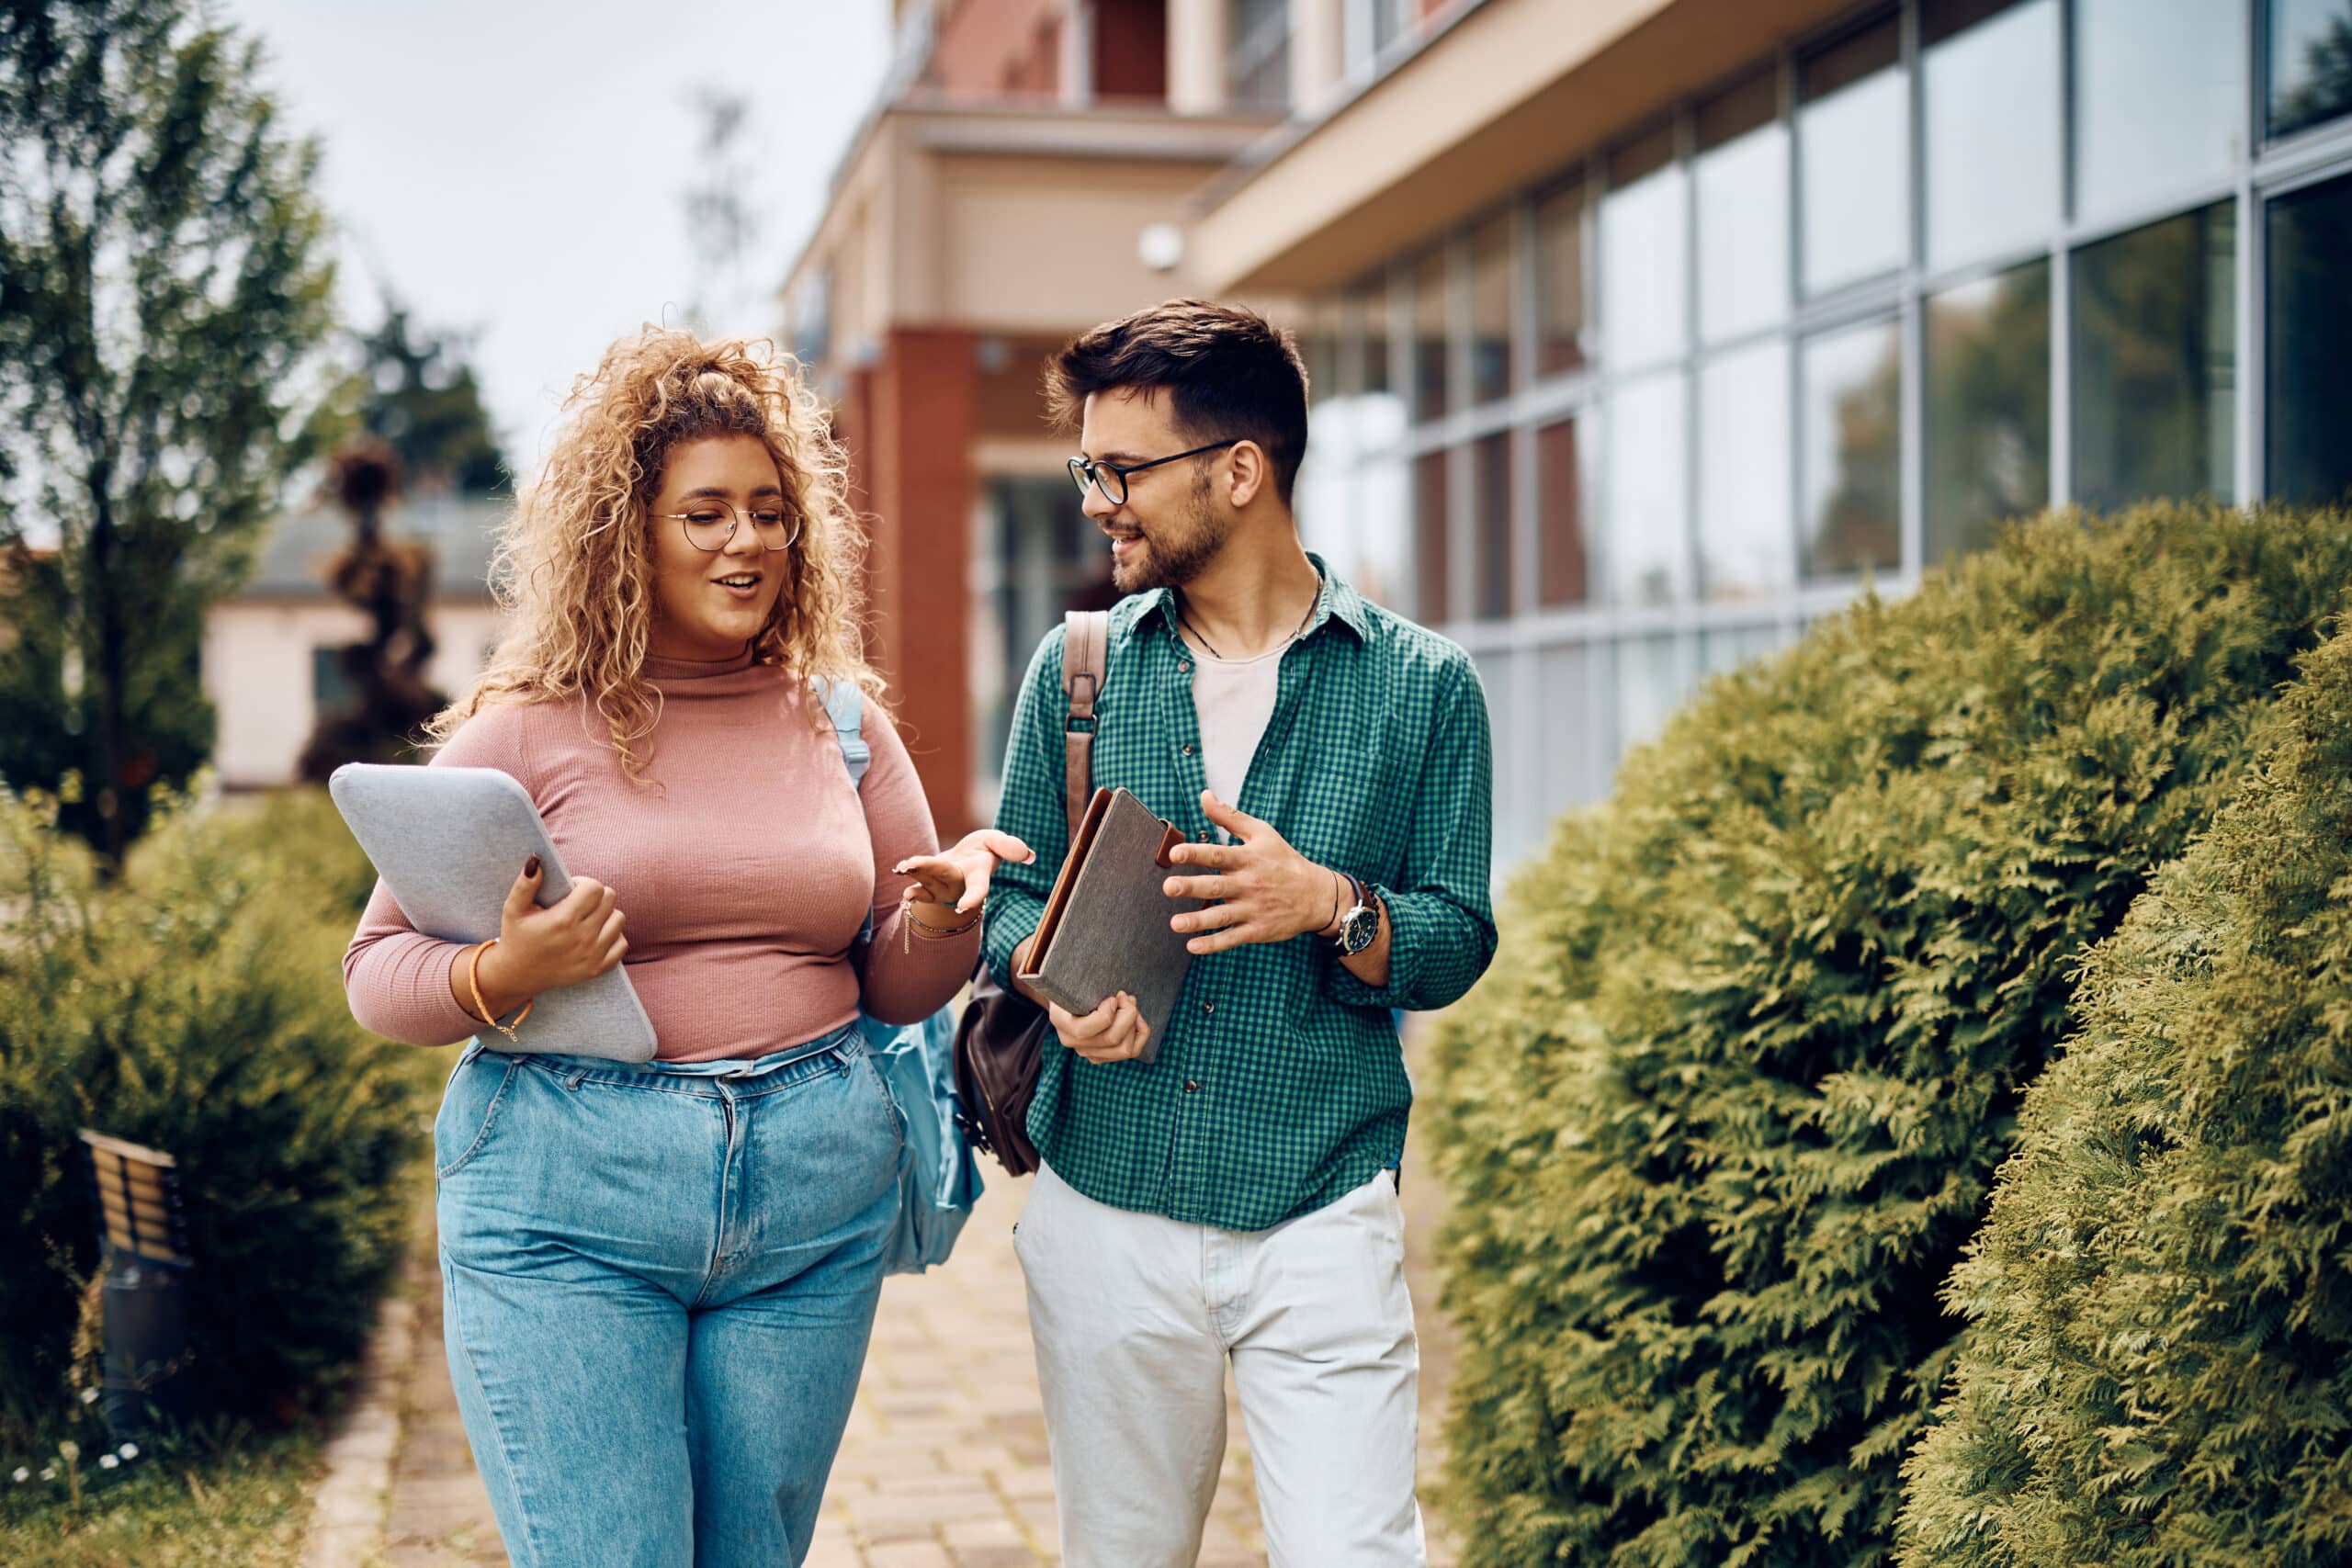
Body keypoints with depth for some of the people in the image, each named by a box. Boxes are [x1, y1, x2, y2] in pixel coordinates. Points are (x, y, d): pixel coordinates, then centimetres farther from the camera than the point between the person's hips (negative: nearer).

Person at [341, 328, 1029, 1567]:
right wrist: (502, 977, -21)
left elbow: (897, 988, 12)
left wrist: (941, 915, -9)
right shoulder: (525, 731, -2)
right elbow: (377, 971, 0)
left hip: (817, 1199, 4)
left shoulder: (840, 724, 9)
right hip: (567, 1202, -3)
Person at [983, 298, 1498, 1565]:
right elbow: (1010, 893, 9)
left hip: (1322, 1217, -2)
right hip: (1105, 1210, 3)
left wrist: (1331, 905, -19)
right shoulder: (1076, 667, 6)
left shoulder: (1420, 684, 0)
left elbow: (1457, 945, 1)